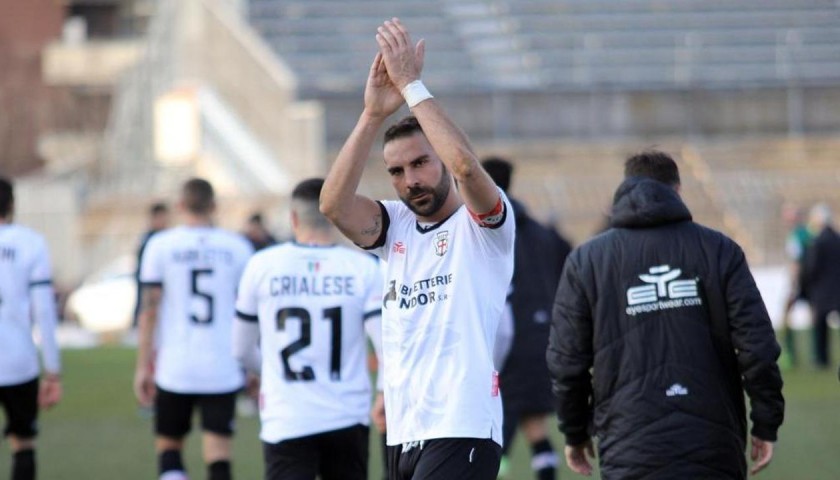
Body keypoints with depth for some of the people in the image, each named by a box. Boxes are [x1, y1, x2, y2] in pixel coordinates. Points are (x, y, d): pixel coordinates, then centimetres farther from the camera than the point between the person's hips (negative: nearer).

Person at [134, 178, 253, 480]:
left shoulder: (161, 246, -1)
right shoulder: (237, 248, 2)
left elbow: (150, 309, -3)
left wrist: (143, 365, 2)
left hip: (175, 370, -1)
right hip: (223, 370, 1)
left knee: (169, 445, 15)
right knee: (218, 455, 2)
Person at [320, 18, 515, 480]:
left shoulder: (481, 225, -2)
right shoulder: (396, 228, 14)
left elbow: (466, 165, -24)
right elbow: (333, 203, -5)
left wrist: (411, 83, -17)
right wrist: (373, 113, -13)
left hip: (462, 430, -7)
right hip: (404, 436, 7)